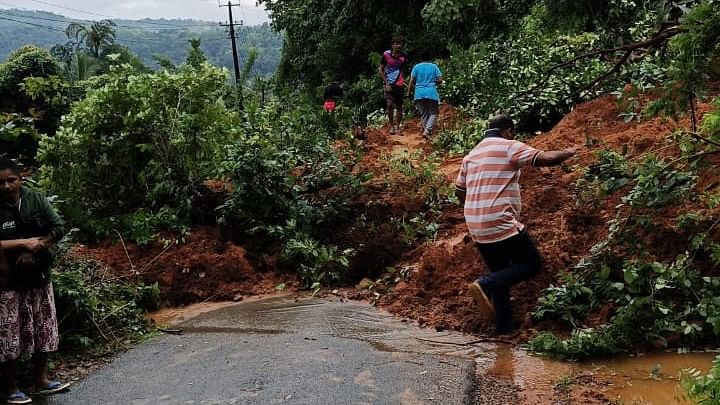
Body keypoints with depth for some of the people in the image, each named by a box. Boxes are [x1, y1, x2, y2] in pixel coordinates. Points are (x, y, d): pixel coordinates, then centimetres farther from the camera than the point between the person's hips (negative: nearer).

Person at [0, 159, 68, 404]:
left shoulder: (36, 199, -1)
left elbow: (58, 229, -2)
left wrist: (34, 248, -13)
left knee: (43, 330, 12)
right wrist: (24, 242, -19)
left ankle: (41, 380, 27)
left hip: (39, 276, 4)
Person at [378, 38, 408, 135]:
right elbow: (380, 70, 1)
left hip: (399, 84, 2)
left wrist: (404, 81, 4)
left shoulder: (403, 57, 2)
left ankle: (397, 127, 14)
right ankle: (391, 126, 5)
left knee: (399, 107, 3)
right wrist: (386, 83, -6)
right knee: (389, 105, -10)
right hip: (388, 84, -2)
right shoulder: (386, 54, -4)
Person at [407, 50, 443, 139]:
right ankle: (427, 130, -15)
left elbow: (412, 81, 0)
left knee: (424, 114, 13)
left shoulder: (417, 67, 4)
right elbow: (440, 80, -1)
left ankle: (426, 130, 13)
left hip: (419, 94, 2)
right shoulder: (434, 67, 3)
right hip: (431, 93, -2)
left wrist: (408, 92, 7)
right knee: (433, 114, 4)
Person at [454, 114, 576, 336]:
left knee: (501, 273, 18)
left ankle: (505, 325, 18)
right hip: (501, 224, -8)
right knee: (531, 265, 5)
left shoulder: (471, 155, 17)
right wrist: (567, 153, 8)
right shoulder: (509, 147, -4)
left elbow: (460, 192, 20)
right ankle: (484, 285, -13)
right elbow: (546, 159, -11)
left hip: (476, 228, 8)